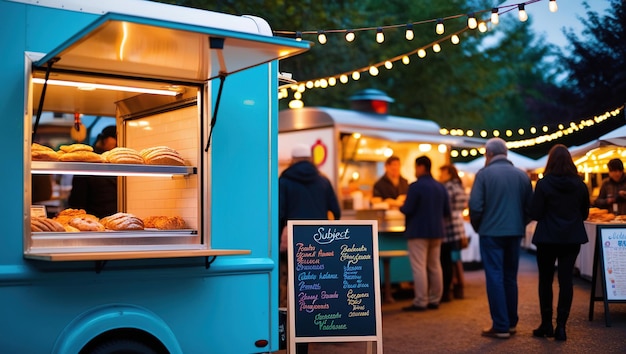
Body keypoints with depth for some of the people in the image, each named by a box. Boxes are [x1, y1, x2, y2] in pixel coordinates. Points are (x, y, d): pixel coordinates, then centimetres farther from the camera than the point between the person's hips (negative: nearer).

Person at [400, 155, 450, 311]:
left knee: (419, 267, -5)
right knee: (435, 266, 12)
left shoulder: (415, 186, -14)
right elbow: (446, 212, 10)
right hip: (436, 231, 7)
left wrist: (400, 207, 4)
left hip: (418, 232, -7)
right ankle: (434, 300, 16)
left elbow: (407, 210, -17)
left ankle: (420, 302, -5)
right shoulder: (441, 187, 7)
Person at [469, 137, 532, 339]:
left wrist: (477, 227, 5)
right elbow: (530, 207, 6)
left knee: (495, 278, 0)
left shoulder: (484, 174, -7)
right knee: (510, 277, 15)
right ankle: (511, 323, 22)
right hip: (515, 233, 5)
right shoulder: (522, 175, 6)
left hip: (491, 232, -5)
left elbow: (475, 206, -11)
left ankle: (500, 326, 0)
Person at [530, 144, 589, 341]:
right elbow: (585, 213, 8)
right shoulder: (580, 184, -1)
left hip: (548, 238, -2)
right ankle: (561, 326, 2)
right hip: (572, 238, 3)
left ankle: (546, 325, 15)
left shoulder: (544, 184, -12)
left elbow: (535, 214, -10)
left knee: (545, 280, 10)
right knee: (566, 279, 5)